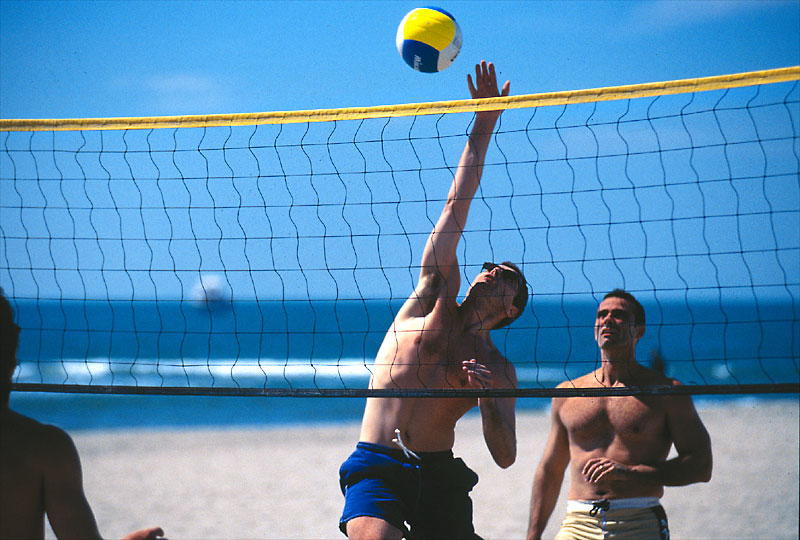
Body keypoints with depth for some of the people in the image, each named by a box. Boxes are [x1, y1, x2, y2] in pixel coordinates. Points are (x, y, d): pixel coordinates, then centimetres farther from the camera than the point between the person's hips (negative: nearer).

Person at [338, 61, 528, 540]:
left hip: (439, 473, 3)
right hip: (376, 465, -2)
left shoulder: (498, 369, 12)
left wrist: (487, 396, -11)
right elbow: (456, 208, 7)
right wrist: (482, 128, 5)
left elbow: (505, 456, 5)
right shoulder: (437, 299, 11)